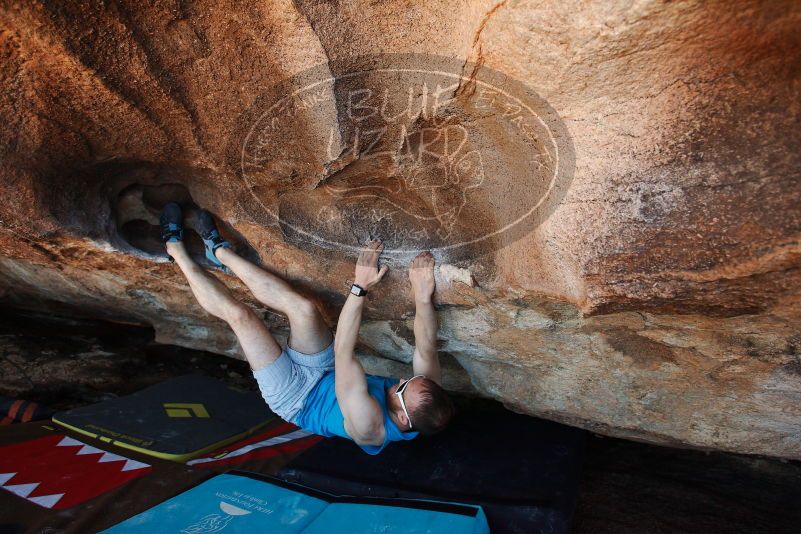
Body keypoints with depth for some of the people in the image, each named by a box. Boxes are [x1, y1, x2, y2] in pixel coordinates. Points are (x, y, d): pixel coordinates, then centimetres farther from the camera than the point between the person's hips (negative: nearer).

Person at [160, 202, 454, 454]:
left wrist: (360, 287, -45)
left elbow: (343, 353, -44)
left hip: (294, 398, -6)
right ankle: (220, 252, 11)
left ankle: (177, 249, 11)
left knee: (239, 314, -16)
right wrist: (423, 296, -36)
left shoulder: (371, 427, -41)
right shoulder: (427, 403, -24)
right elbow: (426, 350, -20)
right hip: (327, 375, 6)